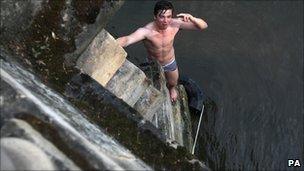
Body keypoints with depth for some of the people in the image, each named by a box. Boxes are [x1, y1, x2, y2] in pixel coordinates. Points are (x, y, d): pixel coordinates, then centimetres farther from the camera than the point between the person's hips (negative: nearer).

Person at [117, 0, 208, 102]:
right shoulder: (146, 31, -39)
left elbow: (203, 26, -23)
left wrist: (191, 18, -44)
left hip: (170, 63, 3)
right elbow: (127, 39, -57)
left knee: (173, 83, 31)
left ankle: (171, 88, 70)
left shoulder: (175, 24, -29)